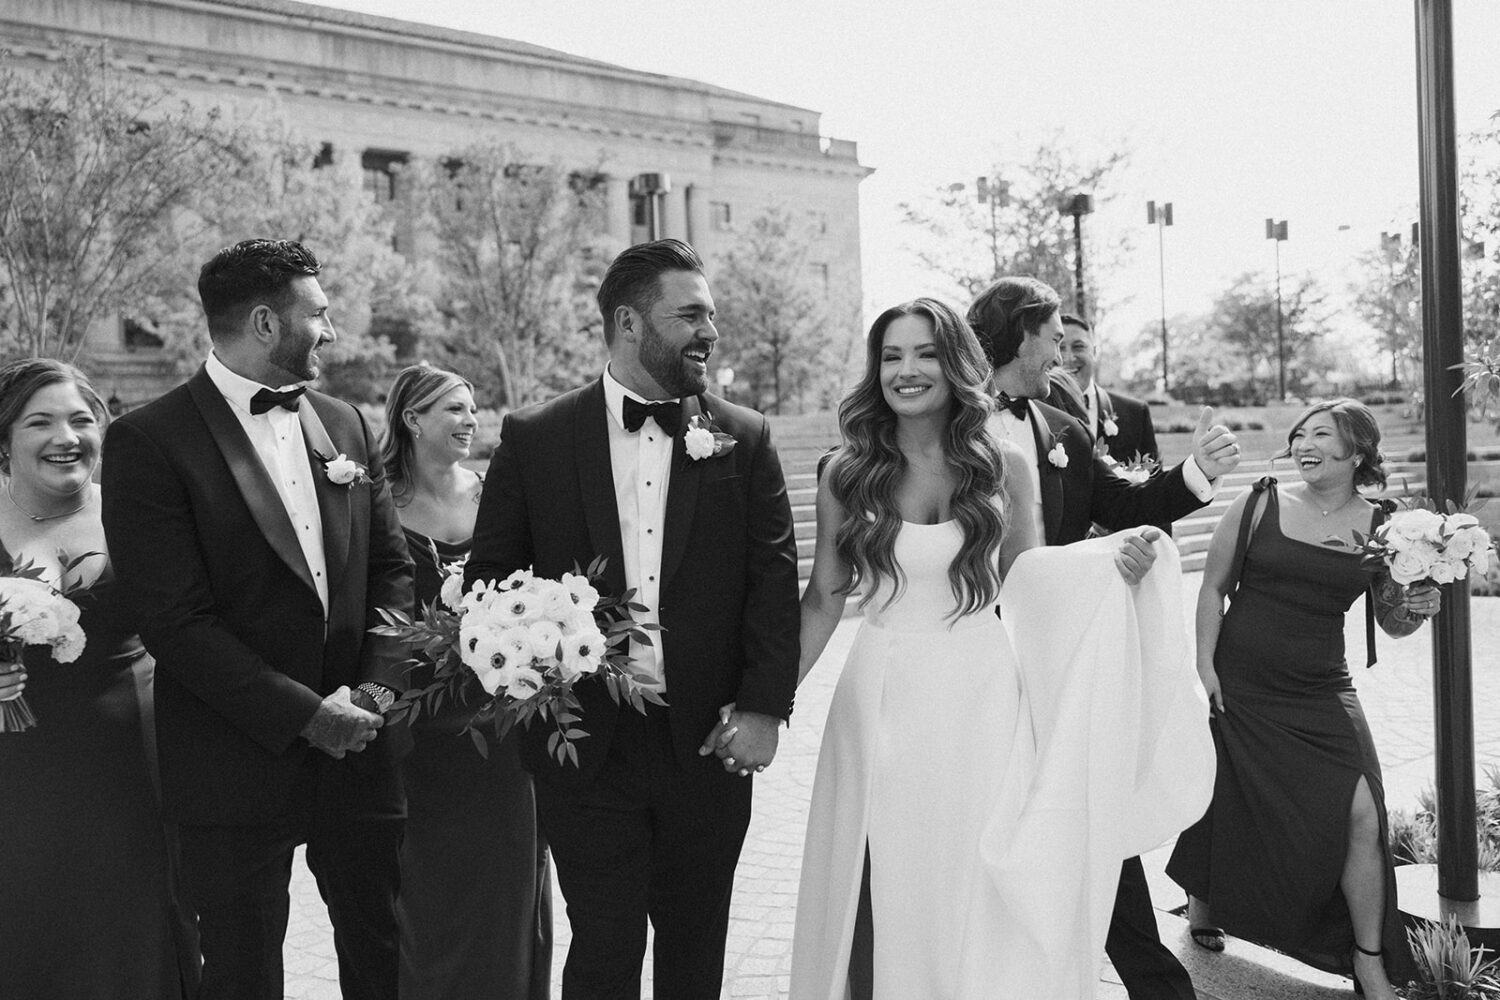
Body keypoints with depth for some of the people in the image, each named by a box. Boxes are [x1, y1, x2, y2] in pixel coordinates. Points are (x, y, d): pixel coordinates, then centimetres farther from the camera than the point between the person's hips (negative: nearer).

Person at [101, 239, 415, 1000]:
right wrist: (299, 712, -16)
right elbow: (172, 618, -15)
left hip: (358, 747, 5)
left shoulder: (344, 425, 9)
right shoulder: (148, 442, -10)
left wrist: (378, 686, -5)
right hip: (237, 763, -5)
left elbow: (391, 567, 11)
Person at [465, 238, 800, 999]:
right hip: (585, 745, -1)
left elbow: (775, 578, 1)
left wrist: (763, 707, -7)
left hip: (709, 745, 2)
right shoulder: (535, 438, 0)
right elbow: (491, 578, 3)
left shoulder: (743, 439, 3)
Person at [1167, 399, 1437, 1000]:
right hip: (1239, 685, -1)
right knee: (1228, 807, 9)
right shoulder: (1260, 504, -3)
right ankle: (1201, 906, 39)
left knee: (1360, 816, -9)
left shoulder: (1378, 527, 2)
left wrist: (1418, 609, -10)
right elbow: (1213, 587, 3)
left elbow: (1392, 621, 13)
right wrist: (1205, 665, -4)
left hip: (1321, 694, 1)